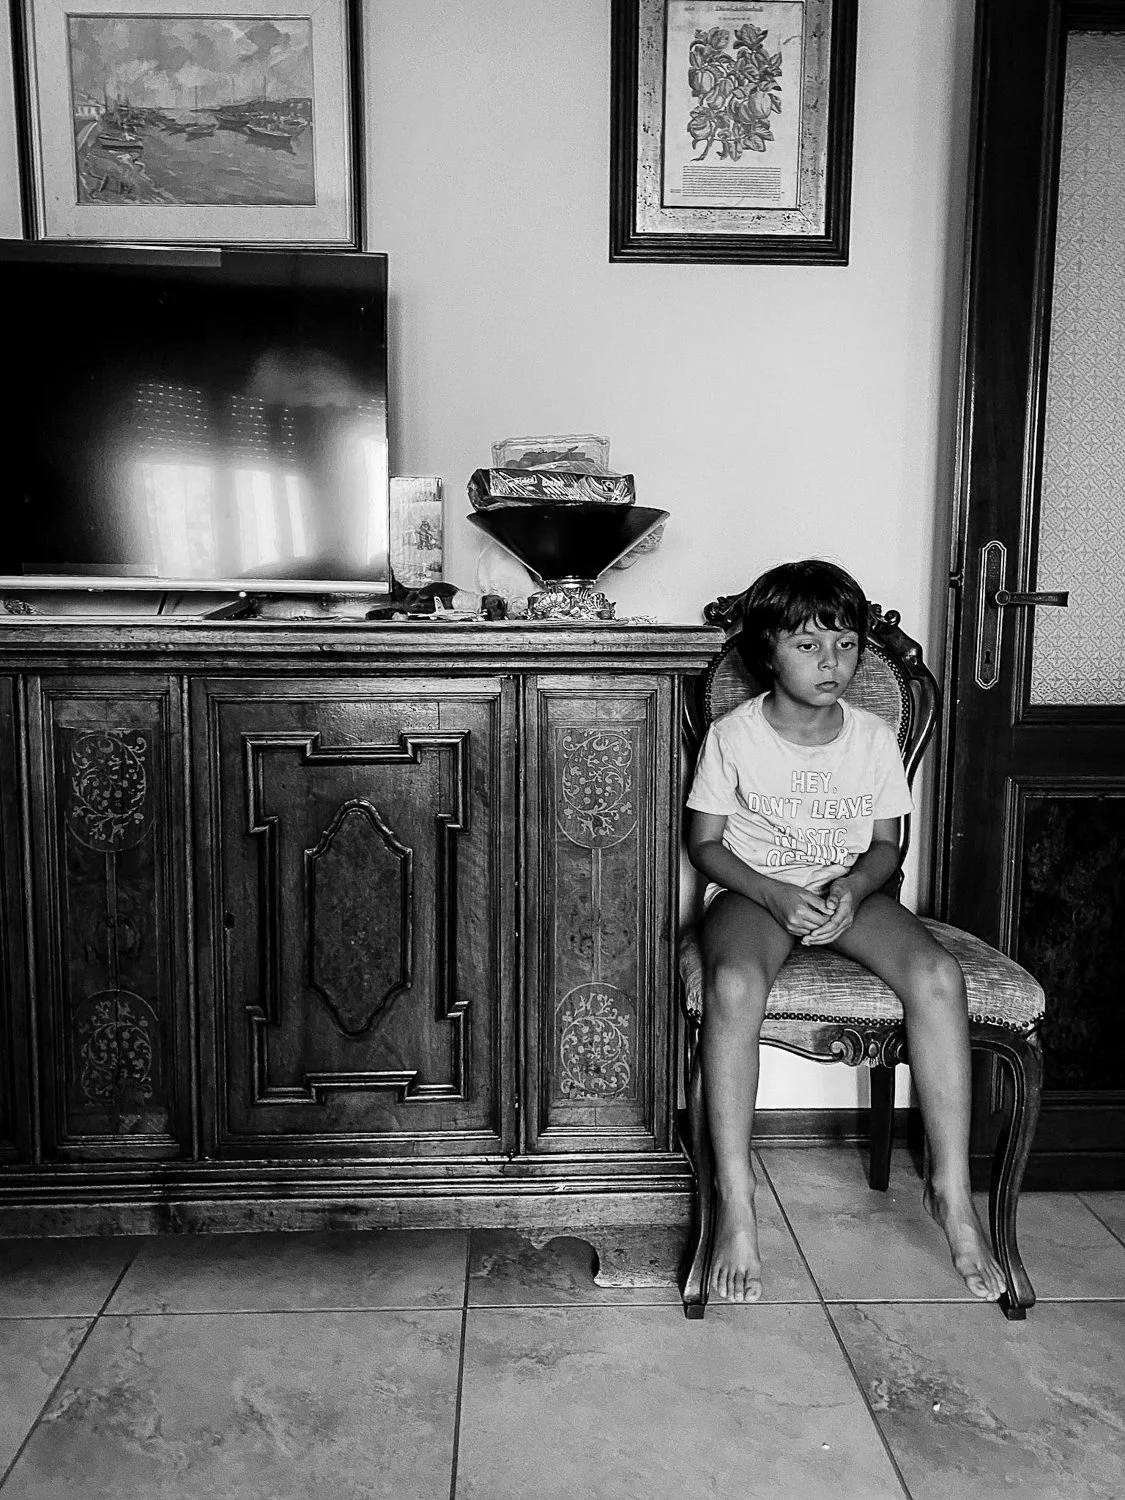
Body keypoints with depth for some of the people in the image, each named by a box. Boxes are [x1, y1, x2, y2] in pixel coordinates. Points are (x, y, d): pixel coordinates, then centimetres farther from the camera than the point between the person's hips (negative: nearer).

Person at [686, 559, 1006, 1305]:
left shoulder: (875, 738, 2)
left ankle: (953, 1188, -15)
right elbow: (706, 842, -1)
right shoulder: (733, 735, -5)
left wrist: (851, 891, -14)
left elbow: (886, 845, 9)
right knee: (734, 983, -36)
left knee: (938, 973, -27)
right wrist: (776, 895, -17)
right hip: (752, 890, -2)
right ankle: (735, 1200, -26)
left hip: (849, 890, 3)